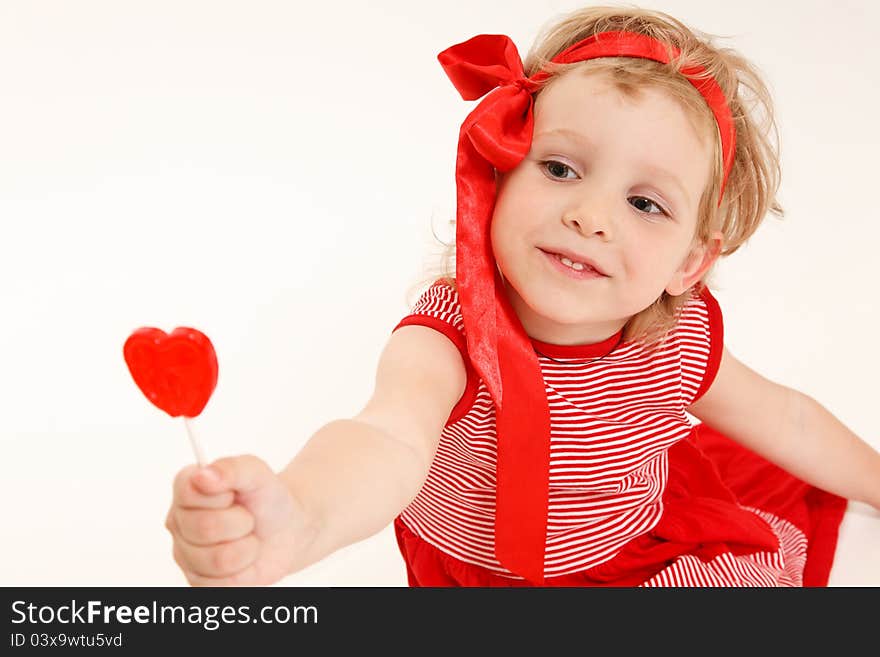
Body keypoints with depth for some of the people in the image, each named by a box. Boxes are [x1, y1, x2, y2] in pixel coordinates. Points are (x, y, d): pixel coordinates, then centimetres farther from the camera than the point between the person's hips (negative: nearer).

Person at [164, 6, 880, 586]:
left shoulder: (680, 342, -20)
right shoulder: (450, 337, -35)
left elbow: (786, 420, 0)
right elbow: (390, 438, -58)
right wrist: (294, 521, -81)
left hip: (643, 551, 4)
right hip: (475, 566, -3)